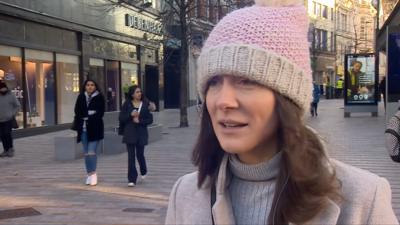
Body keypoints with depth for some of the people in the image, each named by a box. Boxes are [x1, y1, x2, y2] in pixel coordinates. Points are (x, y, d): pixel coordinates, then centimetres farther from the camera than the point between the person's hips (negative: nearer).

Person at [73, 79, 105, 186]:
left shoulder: (99, 97, 1)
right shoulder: (81, 97, 10)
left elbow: (100, 113, -5)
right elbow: (77, 112, 6)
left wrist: (89, 118, -13)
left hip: (95, 129, -4)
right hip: (83, 128, 4)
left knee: (91, 152, -12)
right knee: (87, 153, 8)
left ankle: (93, 174, -8)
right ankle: (90, 174, 15)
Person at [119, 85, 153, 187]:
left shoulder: (146, 104, 1)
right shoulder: (127, 104, 2)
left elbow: (150, 119, 0)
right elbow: (121, 118, 0)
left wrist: (139, 121, -13)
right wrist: (130, 115, -15)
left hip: (141, 133, 0)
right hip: (129, 133, 0)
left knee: (140, 154, 8)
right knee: (131, 156, -4)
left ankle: (143, 171, 39)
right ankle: (132, 179, -1)